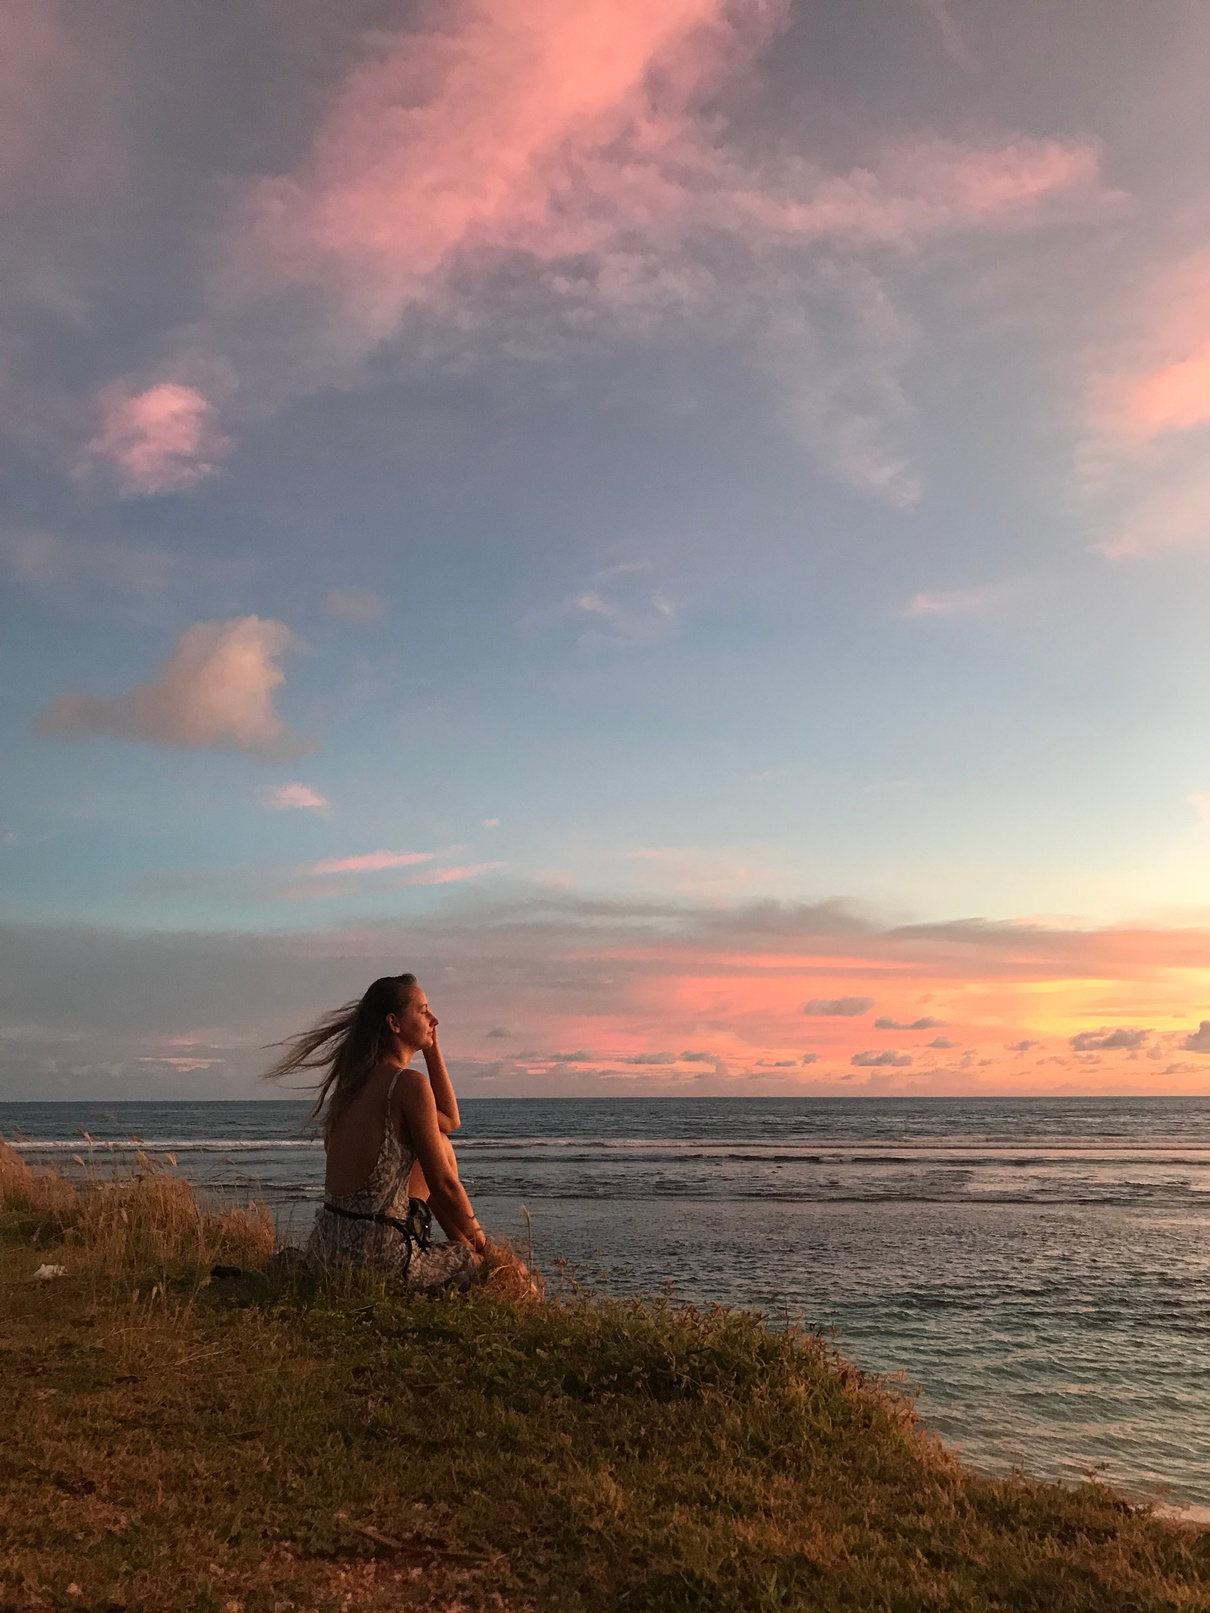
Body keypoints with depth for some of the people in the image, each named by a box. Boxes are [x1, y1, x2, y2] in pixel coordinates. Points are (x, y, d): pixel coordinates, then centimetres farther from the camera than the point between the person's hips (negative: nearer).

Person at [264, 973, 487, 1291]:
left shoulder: (360, 1081, 12)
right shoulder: (409, 1084, -15)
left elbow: (449, 1120, 22)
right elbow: (443, 1184, -11)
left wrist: (432, 1047, 17)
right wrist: (474, 1232, 8)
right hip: (378, 1260, -8)